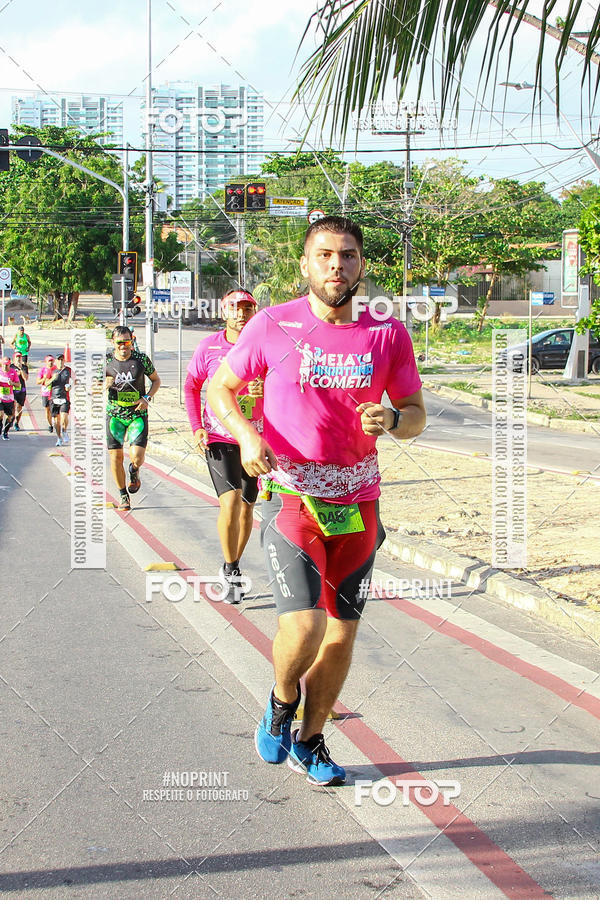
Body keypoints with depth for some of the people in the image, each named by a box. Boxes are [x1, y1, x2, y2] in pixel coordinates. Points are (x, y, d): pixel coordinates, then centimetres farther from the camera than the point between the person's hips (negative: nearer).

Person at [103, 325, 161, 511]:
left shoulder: (142, 359, -4)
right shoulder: (106, 361, -2)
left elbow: (156, 380, 11)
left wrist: (147, 398, -6)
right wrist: (105, 385, -15)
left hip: (138, 414, -1)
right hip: (114, 414, 1)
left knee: (137, 457, -13)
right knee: (115, 457, 0)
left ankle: (134, 472, 25)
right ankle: (123, 495, 19)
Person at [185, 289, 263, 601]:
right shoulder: (209, 347, -3)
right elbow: (192, 386, 9)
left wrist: (265, 391, -27)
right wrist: (196, 428, -1)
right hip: (218, 438, -1)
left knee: (247, 506, 10)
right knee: (230, 501, -17)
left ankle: (233, 568, 29)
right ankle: (231, 570, -2)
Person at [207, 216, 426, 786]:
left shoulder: (388, 334, 1)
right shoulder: (273, 326, -5)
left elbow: (416, 414, 8)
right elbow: (219, 387, 6)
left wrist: (391, 420, -16)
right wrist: (246, 435, -14)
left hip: (358, 505, 3)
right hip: (291, 499, -3)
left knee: (341, 632, 10)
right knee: (304, 627, -19)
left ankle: (309, 741, 31)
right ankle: (281, 702, 15)